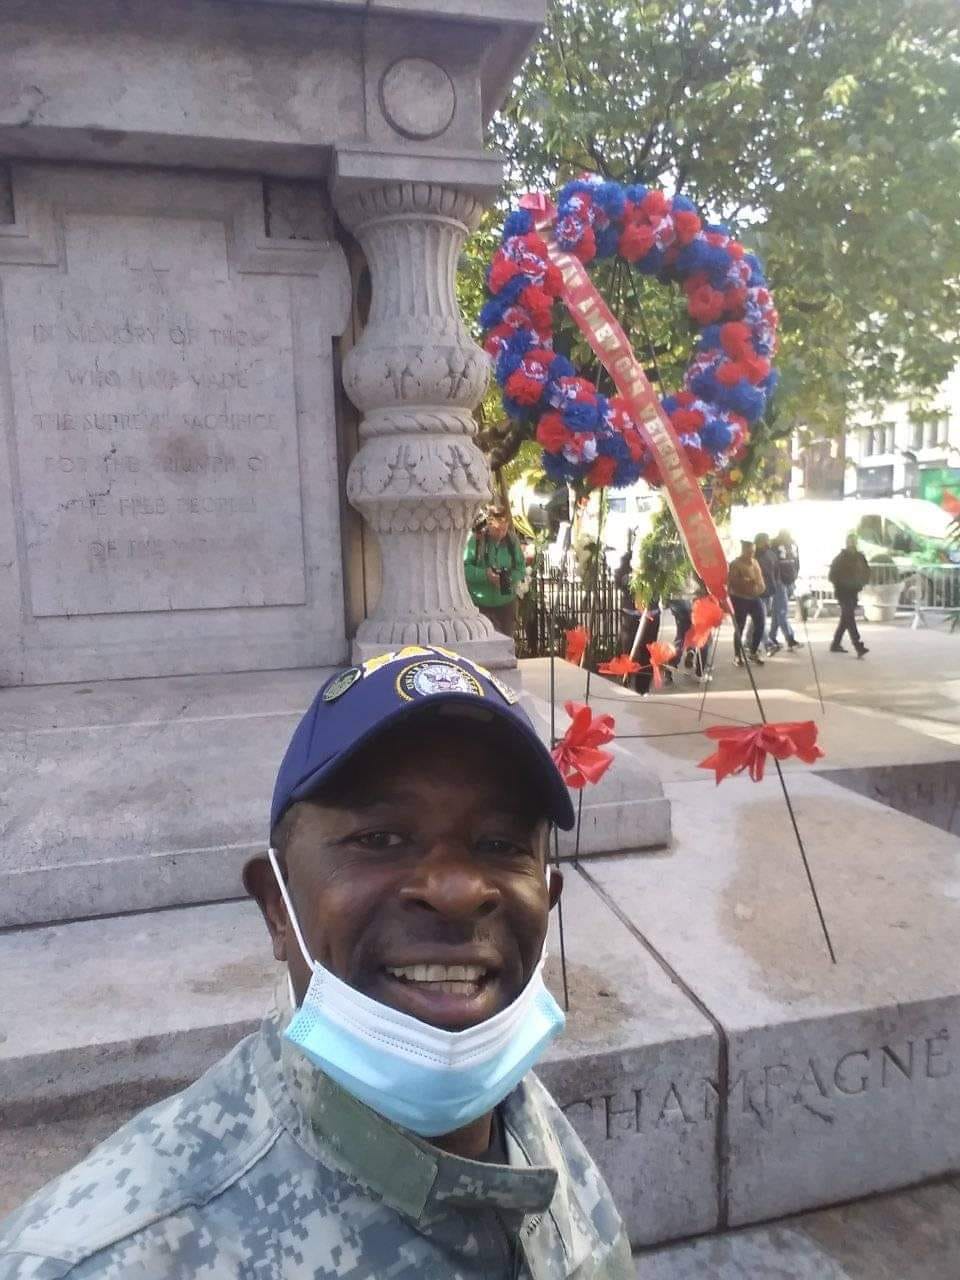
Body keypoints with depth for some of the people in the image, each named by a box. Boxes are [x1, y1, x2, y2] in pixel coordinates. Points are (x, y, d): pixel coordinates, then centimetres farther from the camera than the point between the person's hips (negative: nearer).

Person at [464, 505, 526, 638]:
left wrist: (511, 577, -16)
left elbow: (521, 568, 5)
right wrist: (484, 574, -25)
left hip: (506, 603, 3)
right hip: (480, 603, -3)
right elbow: (463, 567, -12)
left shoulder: (512, 540, -1)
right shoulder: (476, 539, -12)